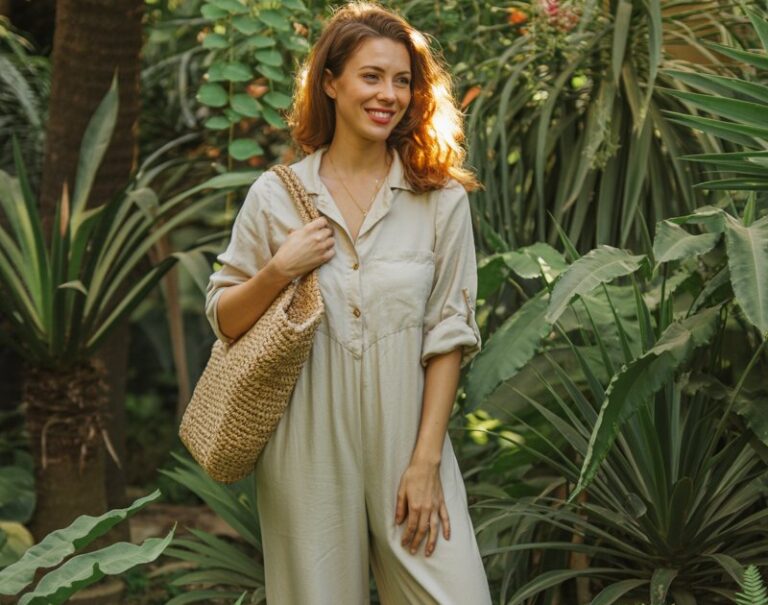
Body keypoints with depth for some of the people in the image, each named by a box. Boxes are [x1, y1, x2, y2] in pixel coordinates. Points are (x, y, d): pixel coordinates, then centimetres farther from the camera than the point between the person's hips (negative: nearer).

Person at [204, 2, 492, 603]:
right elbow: (224, 321, 7)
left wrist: (427, 461, -7)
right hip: (309, 446, 0)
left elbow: (448, 334, -1)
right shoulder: (276, 195, 2)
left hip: (405, 435, 0)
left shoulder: (441, 198, 1)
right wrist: (278, 271, -11)